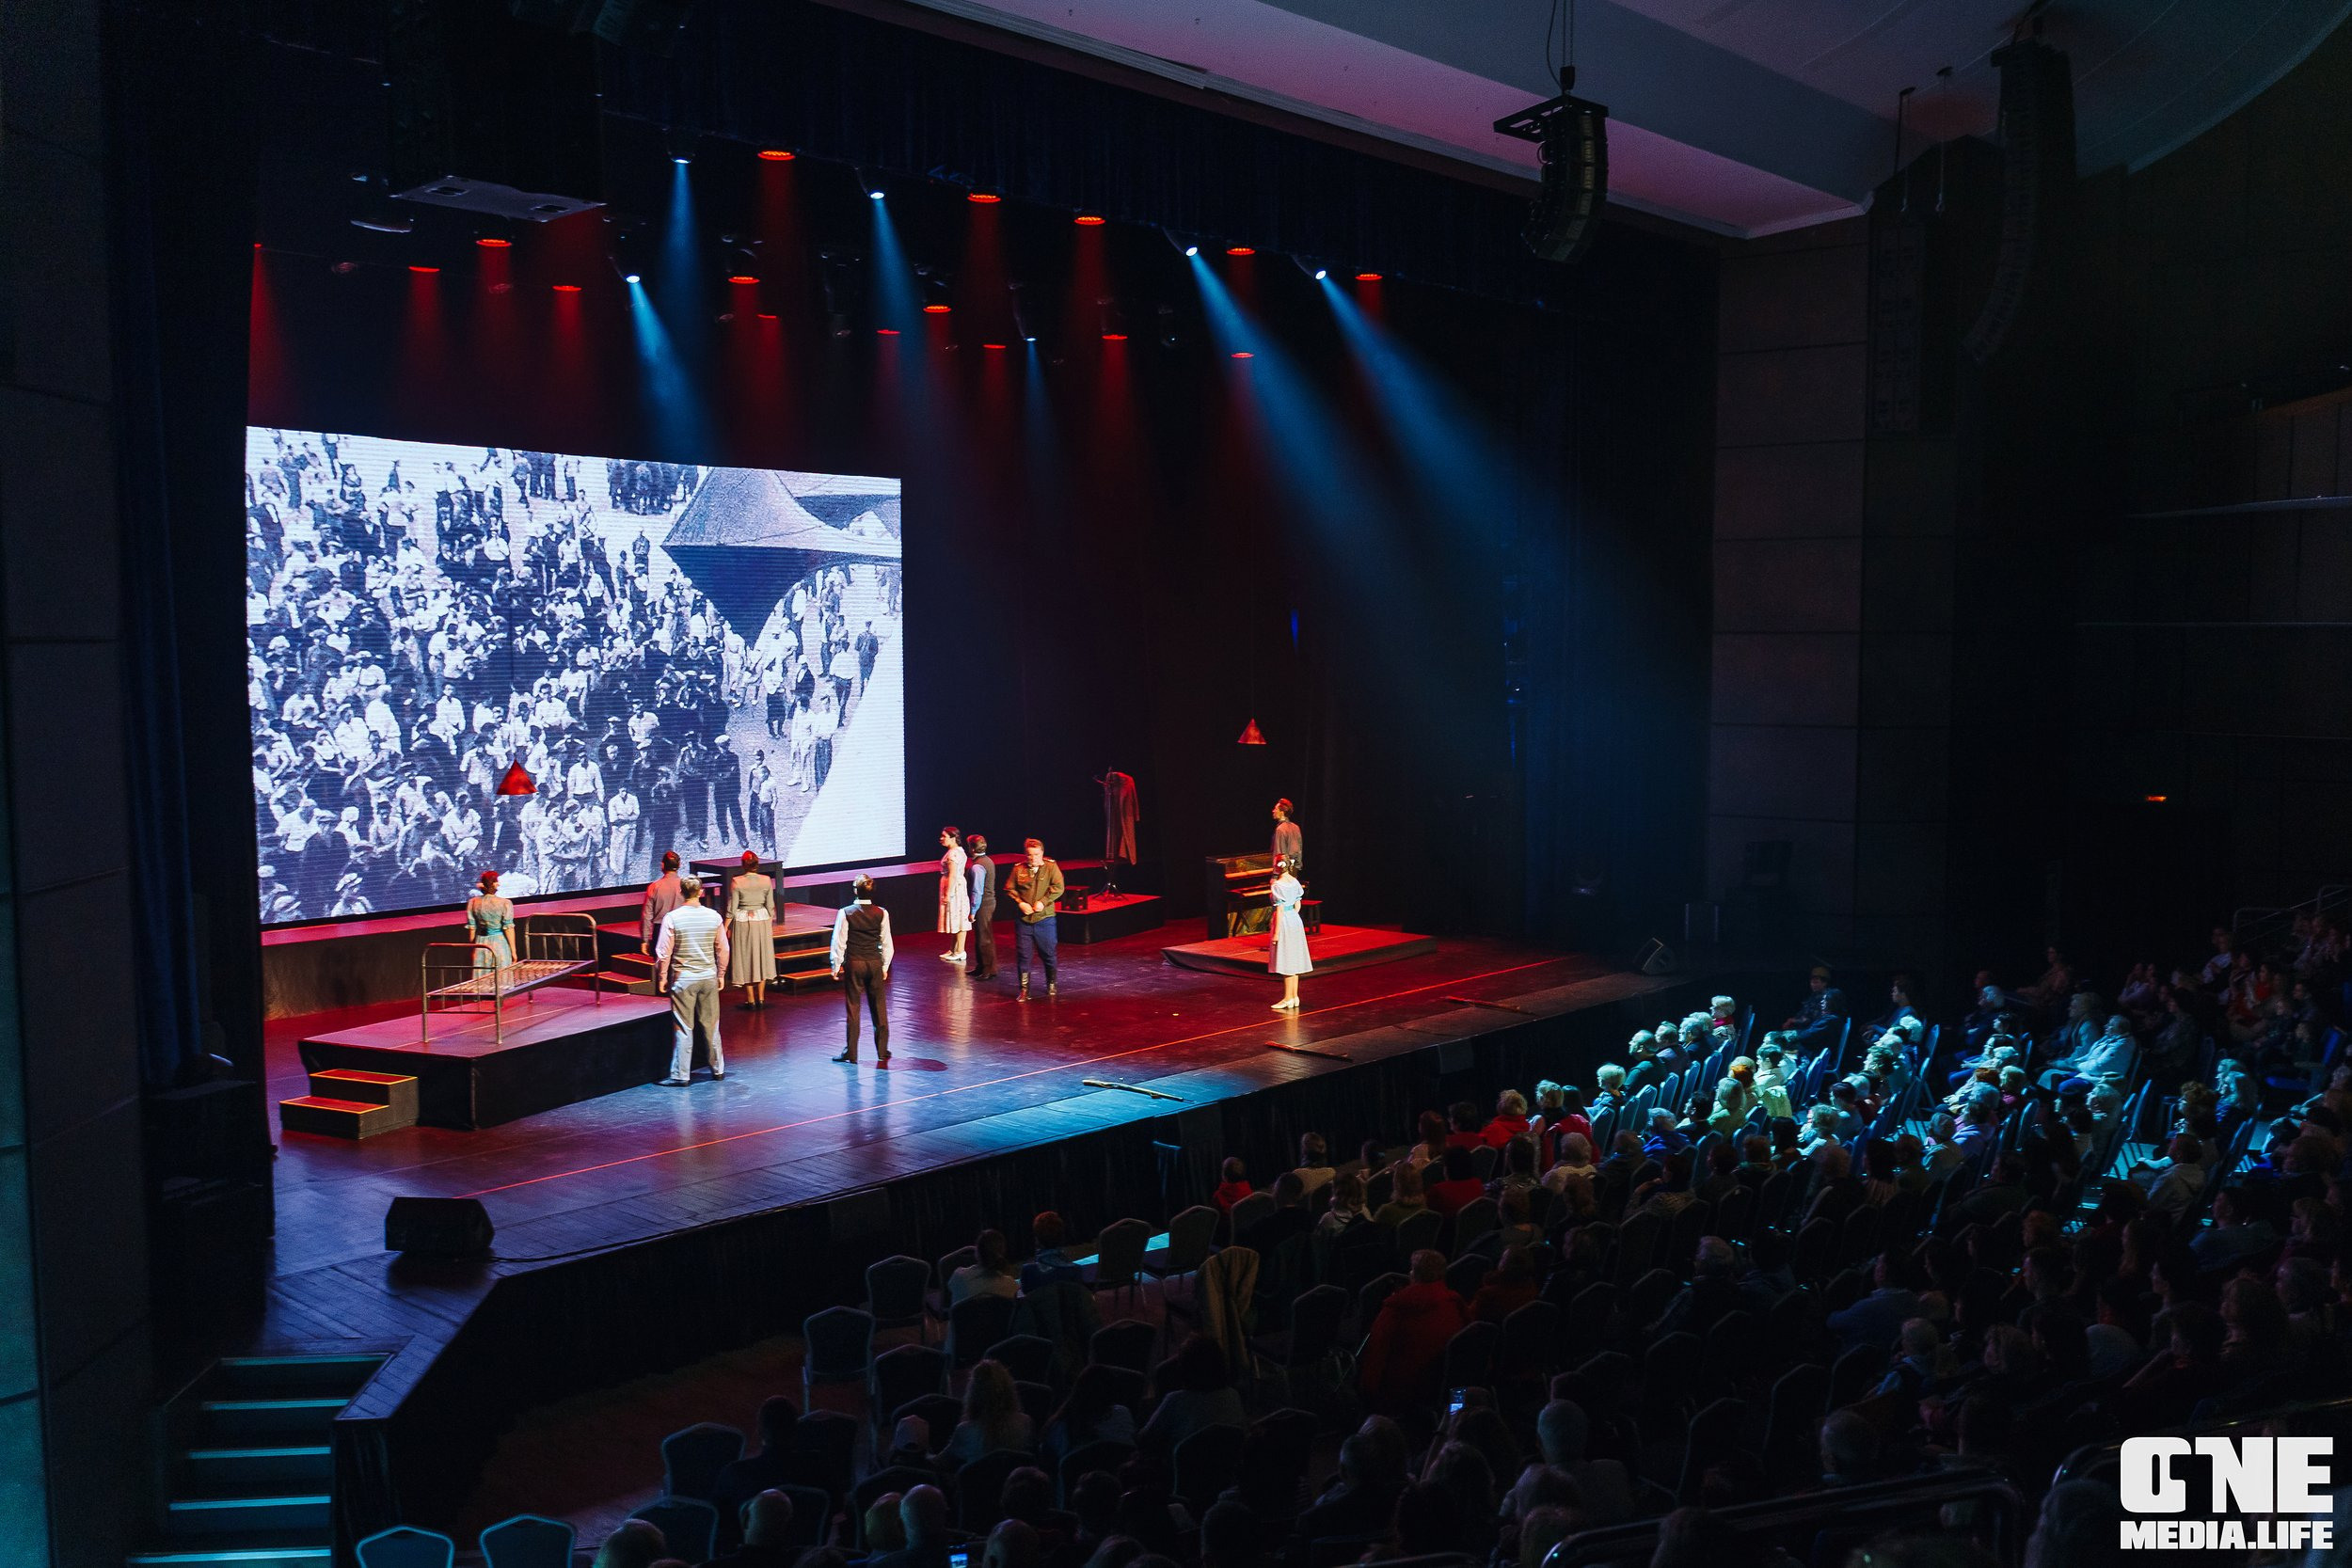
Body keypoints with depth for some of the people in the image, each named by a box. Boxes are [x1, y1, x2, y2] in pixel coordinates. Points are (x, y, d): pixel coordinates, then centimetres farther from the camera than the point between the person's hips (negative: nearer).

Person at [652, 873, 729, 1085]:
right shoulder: (714, 917, -2)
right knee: (711, 1026, 14)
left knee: (684, 1028, 3)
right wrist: (720, 974, 15)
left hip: (683, 979, -3)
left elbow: (664, 953, -9)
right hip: (709, 977, 3)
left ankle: (681, 1075, 5)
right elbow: (723, 950, 3)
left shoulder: (672, 918, -11)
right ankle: (718, 1069, 22)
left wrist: (662, 978, 2)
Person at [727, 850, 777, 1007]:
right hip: (762, 919, 2)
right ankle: (761, 998, 15)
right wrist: (771, 925, 13)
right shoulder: (766, 880, -5)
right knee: (762, 957, 13)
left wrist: (726, 928, 1)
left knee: (746, 958, 8)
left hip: (742, 921, -2)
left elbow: (731, 908, -9)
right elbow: (770, 906, 0)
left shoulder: (736, 882, -12)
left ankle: (751, 1000, 11)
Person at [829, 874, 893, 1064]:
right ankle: (882, 1051, 17)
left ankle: (851, 1053, 8)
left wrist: (836, 967, 3)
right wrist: (885, 967, 13)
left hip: (853, 964, -2)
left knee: (852, 1007, 5)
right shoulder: (881, 914, -3)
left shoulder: (846, 913, -10)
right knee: (879, 1006, 11)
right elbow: (886, 943, 3)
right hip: (875, 963, 2)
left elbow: (839, 942, -7)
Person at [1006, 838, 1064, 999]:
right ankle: (1024, 989, 10)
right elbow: (1009, 888, 7)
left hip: (1045, 919, -1)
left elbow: (1058, 888, -8)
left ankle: (1051, 986, 27)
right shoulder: (1018, 869, 5)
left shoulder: (1051, 867, 0)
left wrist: (1043, 902, -16)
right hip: (1024, 920, 1)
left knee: (1048, 954, 8)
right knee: (1023, 955, 1)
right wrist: (1020, 903, -7)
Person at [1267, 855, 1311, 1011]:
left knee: (1286, 961, -2)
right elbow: (1298, 906, 10)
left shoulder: (1278, 885, -17)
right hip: (1296, 920, 8)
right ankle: (1295, 997, 18)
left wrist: (1276, 933, -15)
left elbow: (1279, 910, -18)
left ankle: (1288, 998, 3)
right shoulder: (1295, 882, 5)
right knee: (1294, 960, 13)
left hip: (1284, 922, -8)